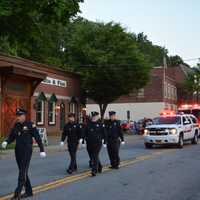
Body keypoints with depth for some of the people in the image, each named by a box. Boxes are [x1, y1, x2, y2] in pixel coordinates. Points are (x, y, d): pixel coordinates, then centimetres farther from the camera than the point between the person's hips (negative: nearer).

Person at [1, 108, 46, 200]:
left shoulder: (30, 125, -10)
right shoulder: (16, 125, 8)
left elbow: (37, 138, -9)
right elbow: (11, 137, 9)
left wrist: (42, 150, -11)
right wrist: (6, 142, -13)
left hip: (27, 151, -7)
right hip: (18, 151, 7)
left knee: (23, 171, -11)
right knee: (23, 171, 12)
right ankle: (29, 191, 23)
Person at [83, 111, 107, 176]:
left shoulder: (101, 124, -2)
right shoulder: (88, 124, 8)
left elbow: (104, 134, 0)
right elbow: (85, 133, 9)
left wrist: (104, 142, -3)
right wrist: (83, 141, 6)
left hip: (97, 143, -5)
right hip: (89, 143, 5)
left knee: (95, 157, -11)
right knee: (92, 157, 12)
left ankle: (94, 171, -8)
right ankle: (99, 167, 33)